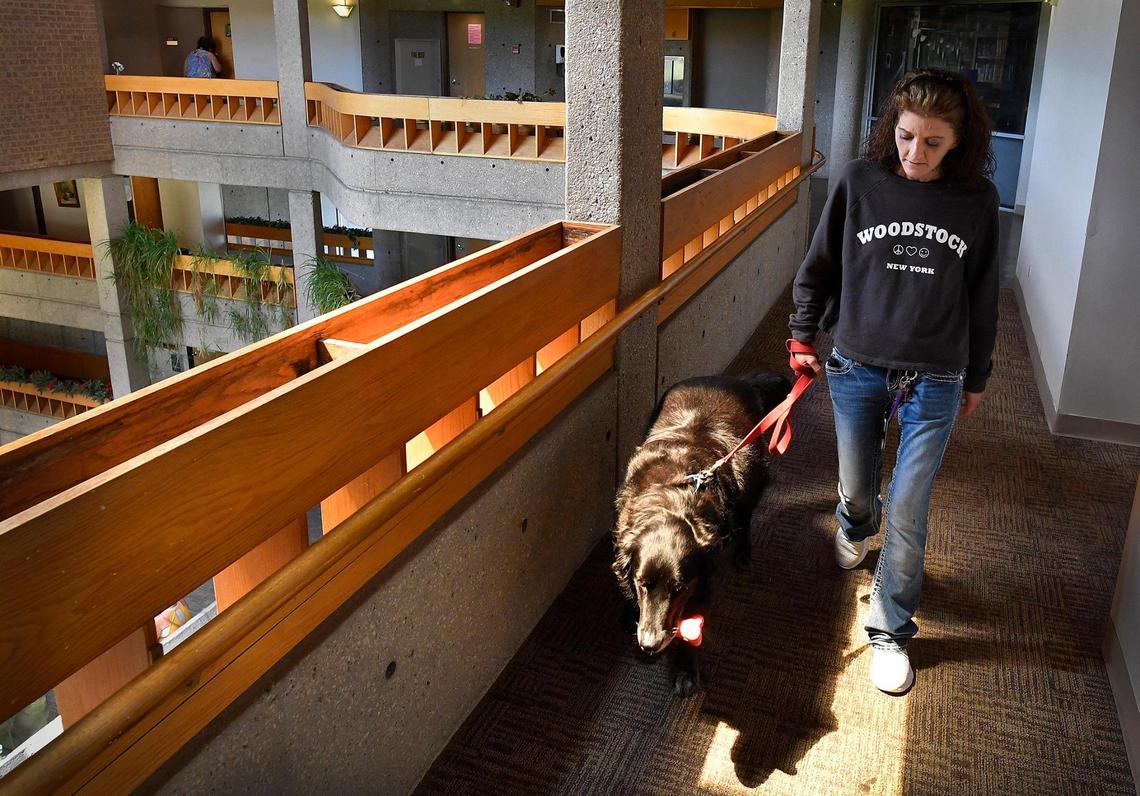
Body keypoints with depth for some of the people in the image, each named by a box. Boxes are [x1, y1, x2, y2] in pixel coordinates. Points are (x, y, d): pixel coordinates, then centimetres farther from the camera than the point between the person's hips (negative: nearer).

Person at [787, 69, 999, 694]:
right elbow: (819, 265, 5)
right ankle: (856, 525, 56)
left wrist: (976, 377, 11)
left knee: (908, 515, 1)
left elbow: (982, 296, 5)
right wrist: (802, 336, 6)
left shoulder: (976, 199, -5)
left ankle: (890, 631, 20)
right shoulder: (859, 181, -7)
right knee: (856, 490, 18)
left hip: (932, 382, -1)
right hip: (856, 368, 1)